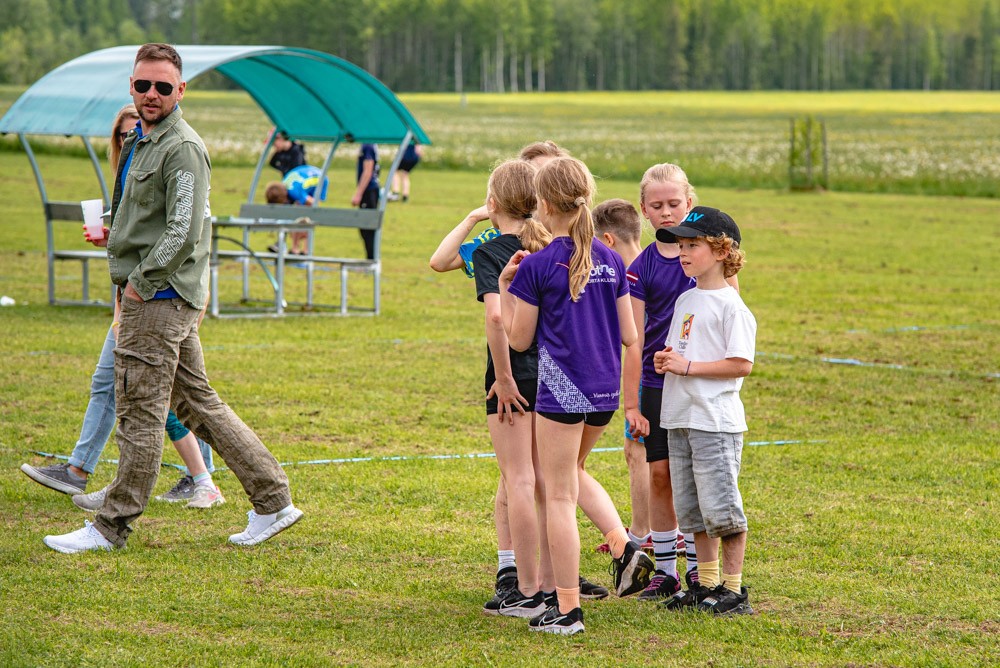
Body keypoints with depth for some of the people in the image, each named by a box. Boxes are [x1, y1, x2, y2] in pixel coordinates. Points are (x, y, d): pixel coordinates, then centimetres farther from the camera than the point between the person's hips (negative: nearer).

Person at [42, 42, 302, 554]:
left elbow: (184, 231, -21)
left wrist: (140, 281, -17)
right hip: (148, 295, 10)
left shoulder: (183, 148, -14)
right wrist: (113, 232, 12)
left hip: (161, 297, -10)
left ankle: (112, 526, 2)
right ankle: (273, 500, 14)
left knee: (140, 411, -4)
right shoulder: (141, 142, 18)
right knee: (196, 403, 12)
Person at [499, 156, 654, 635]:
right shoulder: (610, 260, 5)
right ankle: (624, 548, 7)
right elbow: (629, 335, 8)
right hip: (605, 387, 6)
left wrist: (504, 286, 5)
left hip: (561, 389, -6)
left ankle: (567, 610, 5)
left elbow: (519, 339, -4)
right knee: (572, 473, 28)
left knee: (559, 496, 2)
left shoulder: (537, 265, -11)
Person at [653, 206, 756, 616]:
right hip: (679, 419, 8)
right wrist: (664, 360, 2)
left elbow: (741, 364, -16)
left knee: (720, 506, -7)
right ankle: (706, 584, 20)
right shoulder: (685, 301, 15)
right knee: (691, 508, 11)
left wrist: (688, 366, -16)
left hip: (716, 420, -8)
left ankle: (733, 590, 0)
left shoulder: (730, 305, -10)